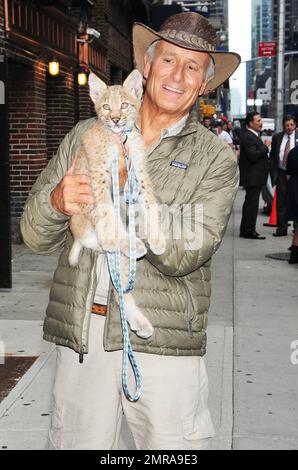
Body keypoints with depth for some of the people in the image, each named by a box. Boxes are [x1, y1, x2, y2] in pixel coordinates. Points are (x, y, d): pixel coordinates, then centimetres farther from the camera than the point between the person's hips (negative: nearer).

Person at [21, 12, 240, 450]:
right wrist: (56, 200, -16)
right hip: (80, 335, 2)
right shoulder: (86, 135, 8)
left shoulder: (215, 159, 2)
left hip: (163, 345, -2)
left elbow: (184, 254, -9)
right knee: (75, 442, 11)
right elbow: (36, 237, 6)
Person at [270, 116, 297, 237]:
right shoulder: (277, 137, 7)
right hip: (281, 173, 3)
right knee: (281, 202, 5)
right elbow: (272, 155, 10)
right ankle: (282, 228, 12)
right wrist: (273, 171, 3)